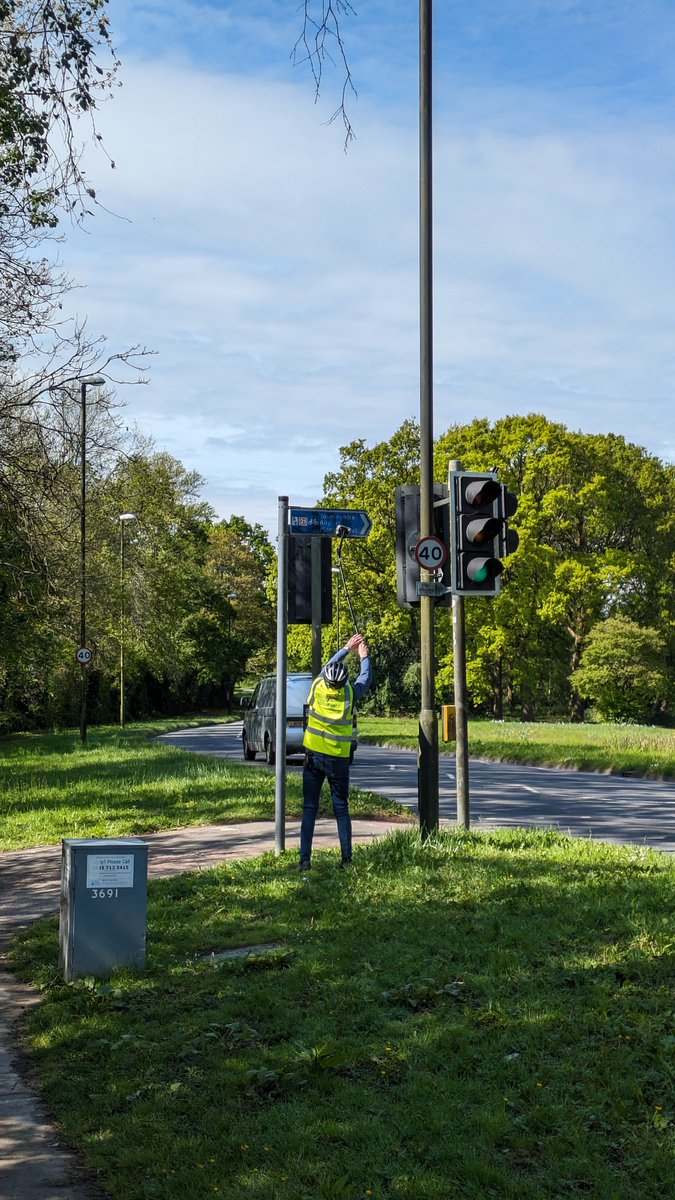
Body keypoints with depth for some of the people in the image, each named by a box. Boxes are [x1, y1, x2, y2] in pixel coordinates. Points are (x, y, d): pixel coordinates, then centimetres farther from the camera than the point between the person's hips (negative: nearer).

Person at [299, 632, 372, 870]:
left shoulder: (318, 688, -9)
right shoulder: (350, 694, -11)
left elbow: (329, 665, 11)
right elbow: (365, 678, 9)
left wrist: (347, 648, 22)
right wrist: (364, 656, 25)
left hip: (313, 756, 1)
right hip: (339, 759, -1)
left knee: (309, 808, 3)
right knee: (341, 808, 9)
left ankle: (305, 859, -2)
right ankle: (347, 858, 6)